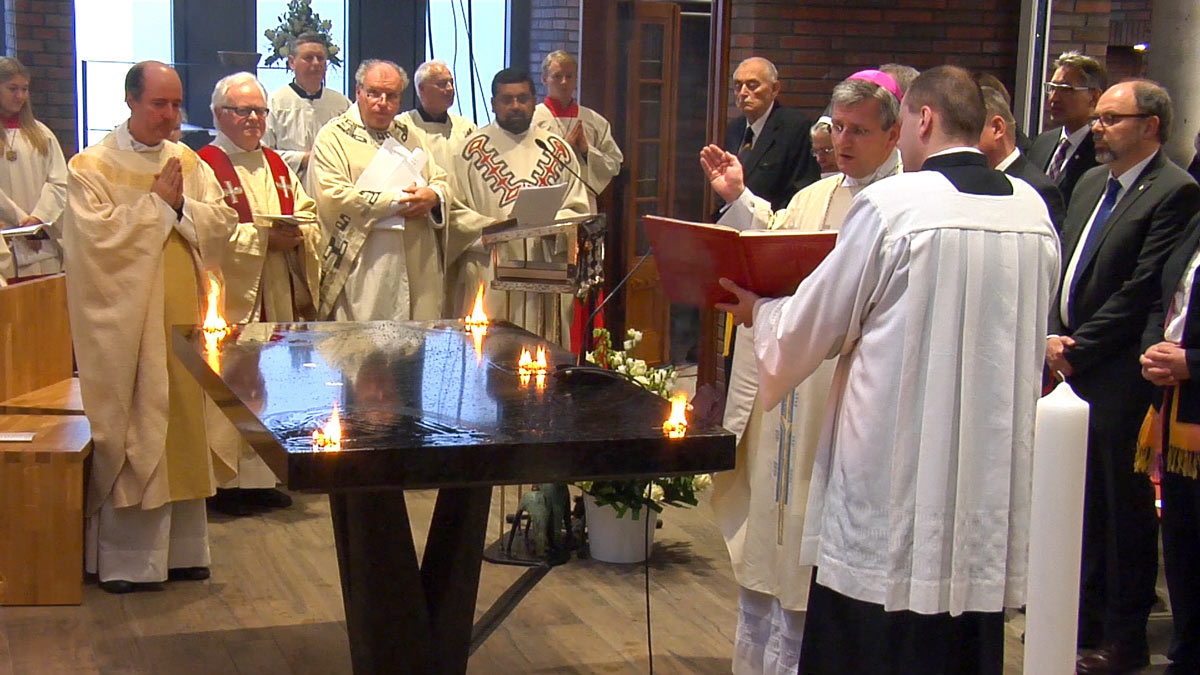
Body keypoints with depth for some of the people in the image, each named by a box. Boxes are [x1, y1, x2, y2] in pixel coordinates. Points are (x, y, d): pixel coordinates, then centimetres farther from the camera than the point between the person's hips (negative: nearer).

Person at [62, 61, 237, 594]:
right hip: (125, 324, -5)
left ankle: (181, 547, 19)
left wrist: (182, 204, -11)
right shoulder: (91, 168, -3)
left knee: (185, 426, 9)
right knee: (128, 434, -2)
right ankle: (122, 557, 7)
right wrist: (158, 202, -11)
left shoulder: (189, 163, 12)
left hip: (186, 318, 5)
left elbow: (223, 223, 6)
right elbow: (98, 235, -16)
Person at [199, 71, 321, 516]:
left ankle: (261, 477, 20)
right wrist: (263, 237, -20)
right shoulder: (205, 166, -7)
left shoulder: (277, 166, 17)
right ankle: (224, 482, 3)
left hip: (276, 299, 7)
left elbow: (310, 217, 14)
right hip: (229, 301, -7)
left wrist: (297, 236, -7)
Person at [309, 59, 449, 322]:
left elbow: (441, 182, 17)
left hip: (418, 269, 5)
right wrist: (400, 200, -11)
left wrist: (432, 197, -10)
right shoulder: (334, 137, 1)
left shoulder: (411, 136, 20)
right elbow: (332, 197, -13)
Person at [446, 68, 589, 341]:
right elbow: (454, 209, 1)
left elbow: (578, 208, 13)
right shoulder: (473, 149, 5)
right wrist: (489, 227, -15)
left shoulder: (557, 149, 13)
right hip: (488, 274, -2)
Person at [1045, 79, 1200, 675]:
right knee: (1084, 504, 15)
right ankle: (1084, 619, 28)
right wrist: (1053, 336, 1)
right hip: (1073, 367, 8)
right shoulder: (1090, 183, 15)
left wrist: (1078, 348, -13)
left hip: (1121, 379, -7)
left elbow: (1141, 290, -16)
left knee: (1123, 508, 3)